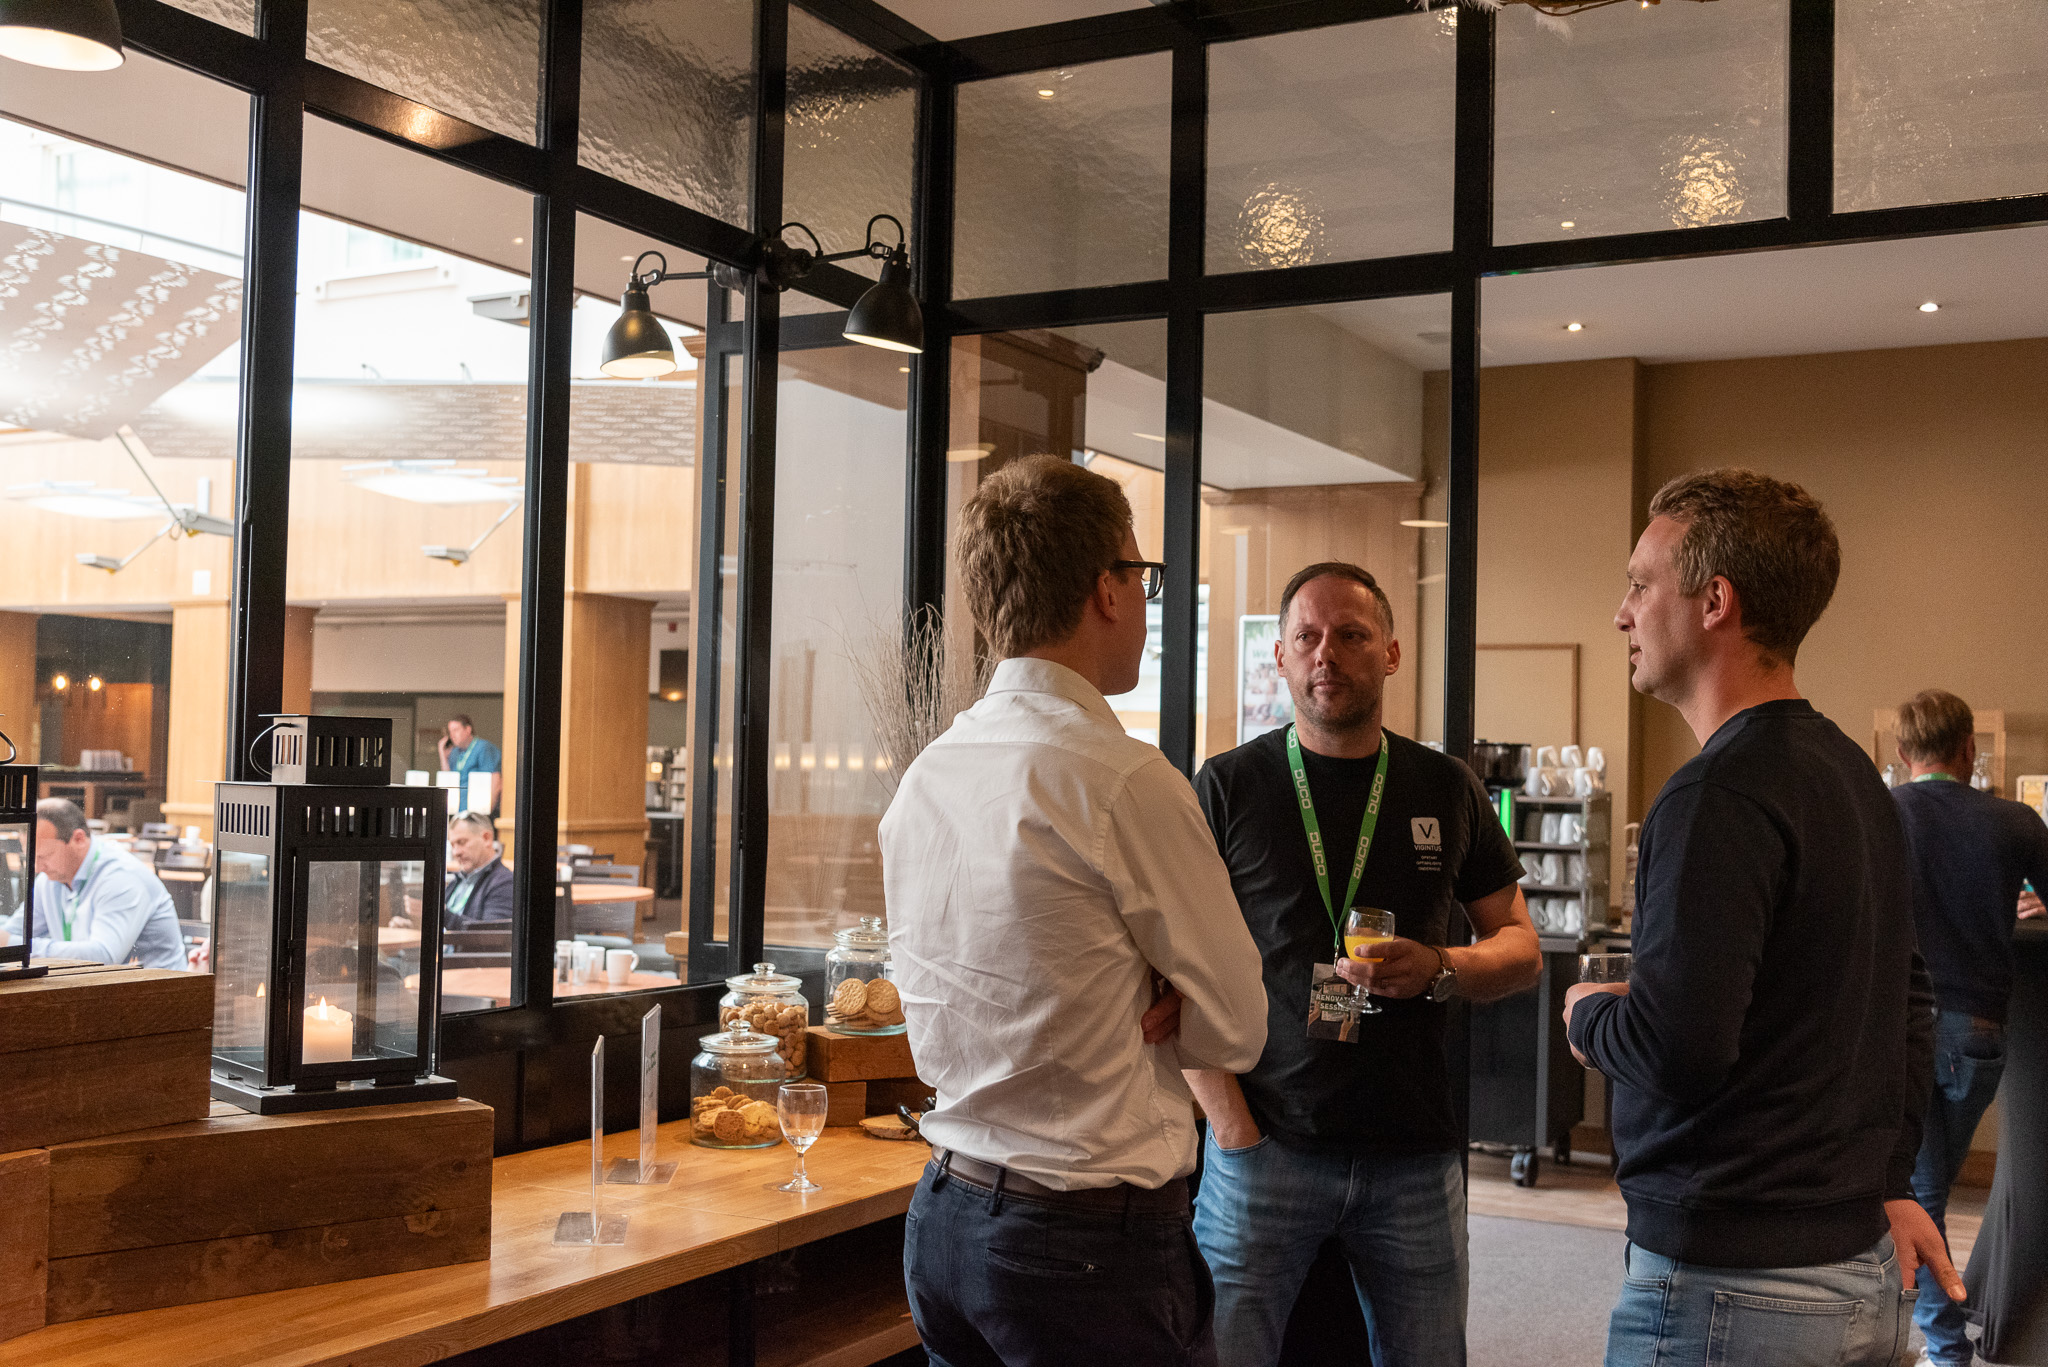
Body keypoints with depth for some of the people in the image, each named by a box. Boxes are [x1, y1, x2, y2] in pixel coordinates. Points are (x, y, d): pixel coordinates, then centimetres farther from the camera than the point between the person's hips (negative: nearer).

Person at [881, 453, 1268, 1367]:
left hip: (944, 1219, 8)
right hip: (1095, 1243, -8)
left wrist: (1128, 1013, 2)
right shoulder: (1127, 782, -18)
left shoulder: (922, 780, 5)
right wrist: (1154, 1009, 5)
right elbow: (1234, 1027, -9)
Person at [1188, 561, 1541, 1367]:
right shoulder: (1228, 786, 0)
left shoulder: (1447, 791, 8)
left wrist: (1438, 969, -10)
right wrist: (1232, 1124, -11)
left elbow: (1521, 950, 12)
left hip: (1415, 1152, 2)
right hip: (1264, 1146, -2)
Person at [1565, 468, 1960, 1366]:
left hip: (1732, 1289, -9)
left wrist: (1589, 1015, -6)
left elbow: (1677, 1047, -27)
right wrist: (1889, 1180, 21)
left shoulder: (1718, 794, -20)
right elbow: (1906, 1000, 18)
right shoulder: (1851, 772, 10)